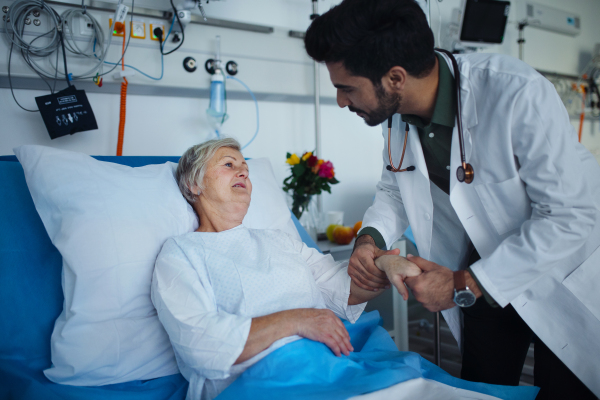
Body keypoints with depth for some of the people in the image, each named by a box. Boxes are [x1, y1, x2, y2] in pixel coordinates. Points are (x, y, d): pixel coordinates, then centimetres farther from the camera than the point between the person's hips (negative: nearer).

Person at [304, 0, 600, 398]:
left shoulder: (519, 94, -32)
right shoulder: (397, 113, -11)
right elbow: (395, 188, 5)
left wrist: (464, 285, -29)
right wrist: (370, 237, -18)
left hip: (563, 285, -5)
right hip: (482, 283, 5)